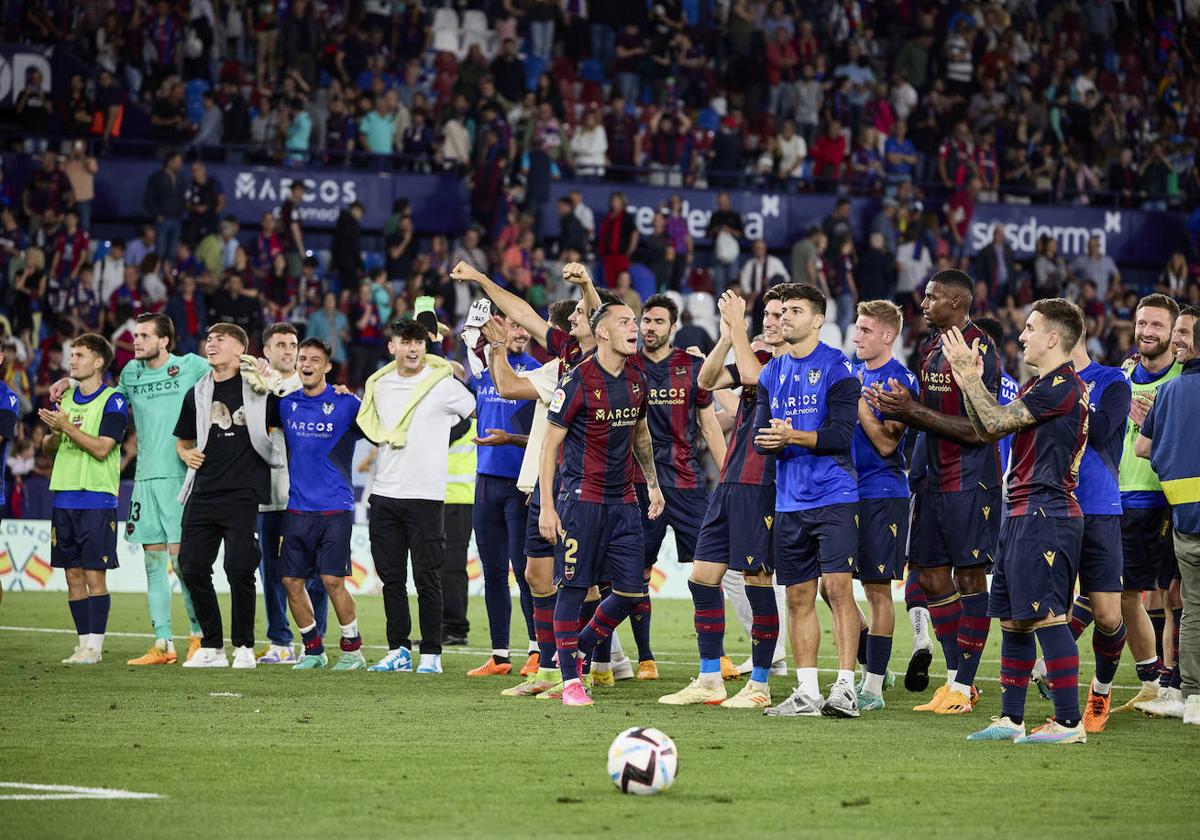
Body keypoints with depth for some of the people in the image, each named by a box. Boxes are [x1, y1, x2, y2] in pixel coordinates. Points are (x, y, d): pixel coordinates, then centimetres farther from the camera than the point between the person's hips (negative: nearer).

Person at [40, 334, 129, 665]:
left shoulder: (113, 401, -5)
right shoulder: (65, 399, 14)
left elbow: (101, 448, -15)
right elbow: (48, 448, 16)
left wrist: (67, 426, -19)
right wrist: (52, 433, -5)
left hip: (97, 498, -6)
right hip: (64, 497, 6)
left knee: (94, 575, -7)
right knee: (73, 575, 6)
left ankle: (95, 646, -5)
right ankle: (84, 643, 11)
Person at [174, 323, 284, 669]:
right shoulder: (197, 394, 15)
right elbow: (182, 441, 25)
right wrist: (186, 454, 5)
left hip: (242, 494, -5)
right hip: (203, 494, 5)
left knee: (239, 569, -11)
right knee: (192, 567, -1)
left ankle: (244, 647, 3)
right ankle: (211, 647, 11)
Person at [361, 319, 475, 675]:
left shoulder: (443, 385, -3)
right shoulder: (378, 385, 11)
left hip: (425, 496, -5)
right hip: (384, 494, 5)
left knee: (427, 579, -2)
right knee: (392, 578, 8)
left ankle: (431, 654, 3)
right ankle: (398, 650, 15)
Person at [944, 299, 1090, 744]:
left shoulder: (1063, 386, -14)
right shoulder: (1037, 386, 19)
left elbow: (997, 422, -17)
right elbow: (988, 429, 21)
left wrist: (970, 375, -8)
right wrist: (970, 382, 11)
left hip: (1045, 515, -11)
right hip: (1021, 514, 11)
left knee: (1046, 615, -11)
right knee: (1012, 618, 12)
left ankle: (1069, 722, -10)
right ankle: (1010, 719, 18)